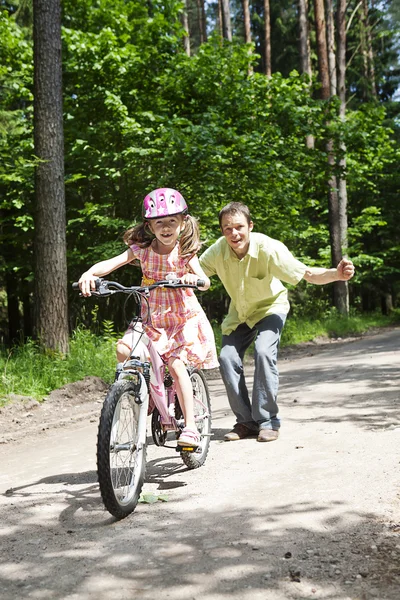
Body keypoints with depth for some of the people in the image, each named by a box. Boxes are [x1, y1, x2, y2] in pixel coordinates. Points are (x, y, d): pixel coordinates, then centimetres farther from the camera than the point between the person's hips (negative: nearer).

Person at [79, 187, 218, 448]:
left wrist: (192, 278, -39)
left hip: (183, 315, -2)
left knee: (175, 363, -19)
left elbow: (205, 282, -16)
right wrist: (90, 273, -37)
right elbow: (112, 262, -18)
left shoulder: (185, 252, -7)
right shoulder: (141, 249, -5)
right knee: (123, 349, -20)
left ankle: (191, 426, -10)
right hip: (152, 317, 2)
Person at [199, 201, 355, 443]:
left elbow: (308, 273, -30)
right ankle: (246, 421, 4)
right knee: (228, 358, -13)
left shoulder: (268, 248, -30)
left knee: (264, 352, -26)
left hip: (269, 307, -3)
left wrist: (337, 274, -48)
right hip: (239, 313, 3)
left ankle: (268, 421, -11)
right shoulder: (218, 251, -22)